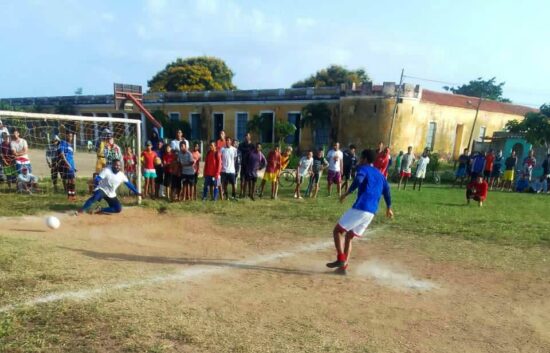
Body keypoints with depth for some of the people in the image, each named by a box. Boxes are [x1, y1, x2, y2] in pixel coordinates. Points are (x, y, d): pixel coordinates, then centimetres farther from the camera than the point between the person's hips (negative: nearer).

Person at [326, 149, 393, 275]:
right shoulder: (380, 175, 23)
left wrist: (347, 193, -17)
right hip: (371, 212, 7)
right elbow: (387, 192, 25)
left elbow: (358, 180, -21)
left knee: (337, 230, 7)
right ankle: (343, 267, 13)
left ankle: (340, 259, -4)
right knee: (349, 236, 18)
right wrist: (388, 208, 37)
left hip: (360, 209, -7)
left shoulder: (363, 169, 1)